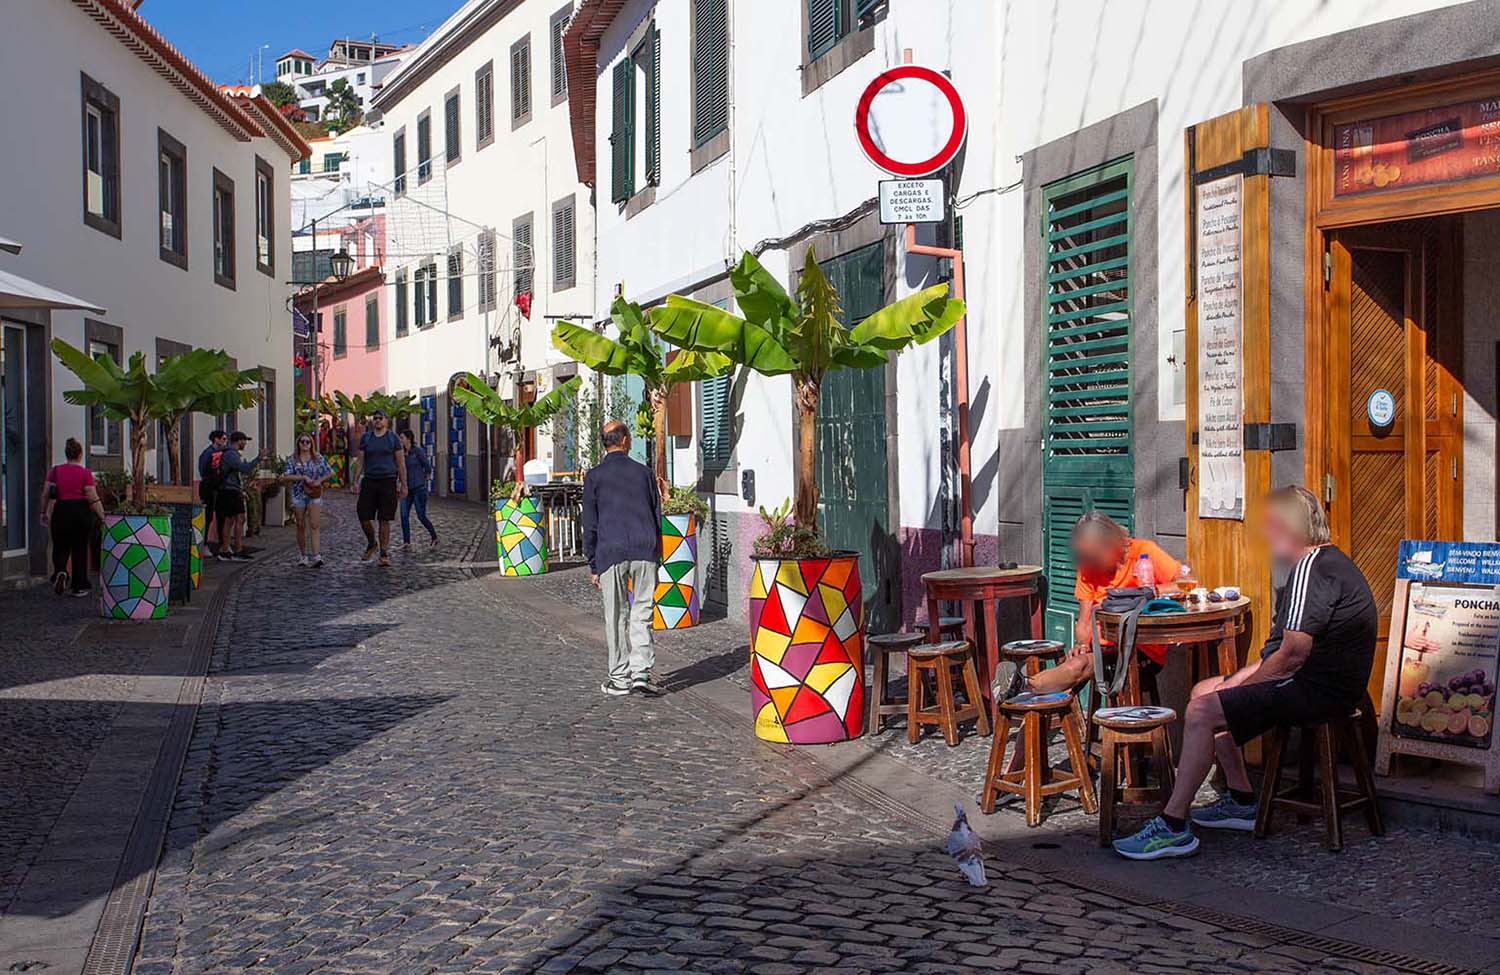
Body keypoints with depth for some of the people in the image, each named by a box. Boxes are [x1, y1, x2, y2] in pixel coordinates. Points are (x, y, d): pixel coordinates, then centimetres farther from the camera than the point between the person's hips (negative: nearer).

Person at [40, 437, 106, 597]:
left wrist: (44, 513, 18)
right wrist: (103, 517, -6)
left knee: (60, 548, 13)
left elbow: (46, 494, 4)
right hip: (81, 511, -1)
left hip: (61, 512, 2)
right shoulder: (85, 473, -6)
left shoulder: (55, 471, 2)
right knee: (80, 549, 9)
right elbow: (93, 498, -10)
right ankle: (79, 587, 13)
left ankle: (60, 572, -17)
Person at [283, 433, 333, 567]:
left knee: (315, 526, -12)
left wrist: (319, 481, -8)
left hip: (314, 495, -1)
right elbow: (286, 477, -7)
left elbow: (330, 473, 7)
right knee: (301, 526, 7)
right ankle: (304, 556, 19)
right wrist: (303, 477, -15)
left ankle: (316, 556, -18)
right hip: (298, 495, 1)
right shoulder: (292, 459, 3)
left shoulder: (318, 458, 5)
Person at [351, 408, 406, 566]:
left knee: (385, 520, -1)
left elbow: (401, 463, 3)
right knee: (363, 516, -2)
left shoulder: (393, 438, 4)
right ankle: (371, 544, 23)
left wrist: (403, 485, -3)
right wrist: (355, 481, 1)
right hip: (369, 481, 2)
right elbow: (360, 461, 10)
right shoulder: (365, 438, 9)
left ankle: (384, 553, 6)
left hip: (388, 481, -2)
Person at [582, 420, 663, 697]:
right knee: (641, 613, 4)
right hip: (645, 550, 1)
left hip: (611, 552, -1)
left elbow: (590, 525, 2)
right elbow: (657, 516, 11)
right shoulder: (643, 472, 9)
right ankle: (641, 673, -6)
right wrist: (656, 556, 19)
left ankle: (619, 678, 10)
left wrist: (593, 566, 8)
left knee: (616, 617, 5)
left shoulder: (594, 477, 3)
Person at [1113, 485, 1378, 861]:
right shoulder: (1324, 562, 17)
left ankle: (1173, 826, -16)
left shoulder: (1311, 570, -19)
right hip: (1316, 683, 11)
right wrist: (1239, 679, 10)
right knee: (1204, 691, 17)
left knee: (1202, 713, -19)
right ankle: (1241, 803, 21)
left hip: (1318, 690, -11)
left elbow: (1292, 655, -24)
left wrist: (1242, 685, -10)